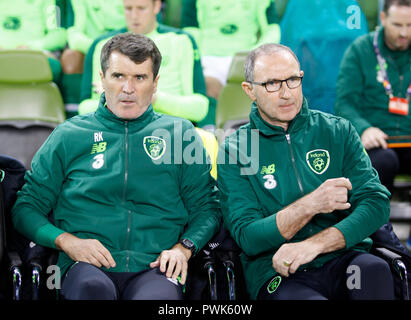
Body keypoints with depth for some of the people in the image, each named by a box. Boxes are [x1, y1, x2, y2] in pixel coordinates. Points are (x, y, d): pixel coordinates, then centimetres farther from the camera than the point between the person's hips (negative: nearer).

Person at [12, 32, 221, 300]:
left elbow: (206, 207, 17)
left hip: (155, 267, 0)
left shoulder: (180, 133, 16)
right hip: (88, 266, 1)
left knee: (156, 296, -37)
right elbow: (26, 207, 15)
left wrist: (183, 248, -3)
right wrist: (67, 241, -4)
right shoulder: (69, 135, 15)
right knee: (92, 287, -37)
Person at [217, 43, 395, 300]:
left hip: (343, 259, 3)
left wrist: (314, 244, -14)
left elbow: (377, 203, 0)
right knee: (310, 298, -36)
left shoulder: (338, 131, 10)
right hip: (279, 275, -2)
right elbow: (247, 238, -4)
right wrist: (310, 205, -18)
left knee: (374, 269, -32)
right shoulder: (234, 151, 4)